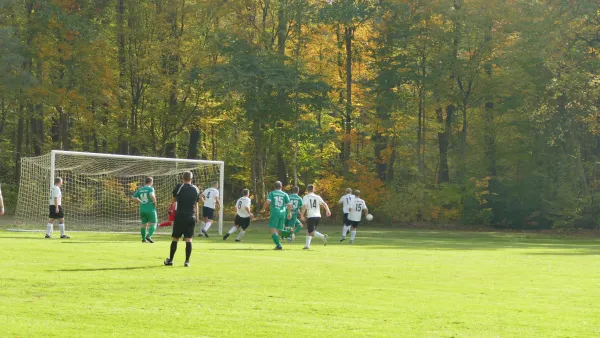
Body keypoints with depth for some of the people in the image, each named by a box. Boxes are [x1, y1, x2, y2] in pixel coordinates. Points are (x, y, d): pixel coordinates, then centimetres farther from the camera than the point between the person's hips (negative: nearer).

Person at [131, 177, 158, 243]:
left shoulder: (140, 189, 10)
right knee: (153, 223, 1)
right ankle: (149, 236, -18)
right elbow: (152, 195, -28)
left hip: (142, 209, 6)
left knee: (144, 224, 16)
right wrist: (155, 202, -13)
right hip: (150, 209, -6)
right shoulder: (150, 188, -9)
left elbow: (133, 197, 15)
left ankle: (143, 239, 19)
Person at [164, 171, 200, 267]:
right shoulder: (196, 189, 5)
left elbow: (174, 200, 10)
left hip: (180, 216, -3)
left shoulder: (179, 187, -5)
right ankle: (187, 261, 0)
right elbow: (196, 205, 11)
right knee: (188, 239, 2)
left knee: (175, 239, 5)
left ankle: (170, 260, 11)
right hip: (191, 217, 3)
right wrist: (197, 217, 19)